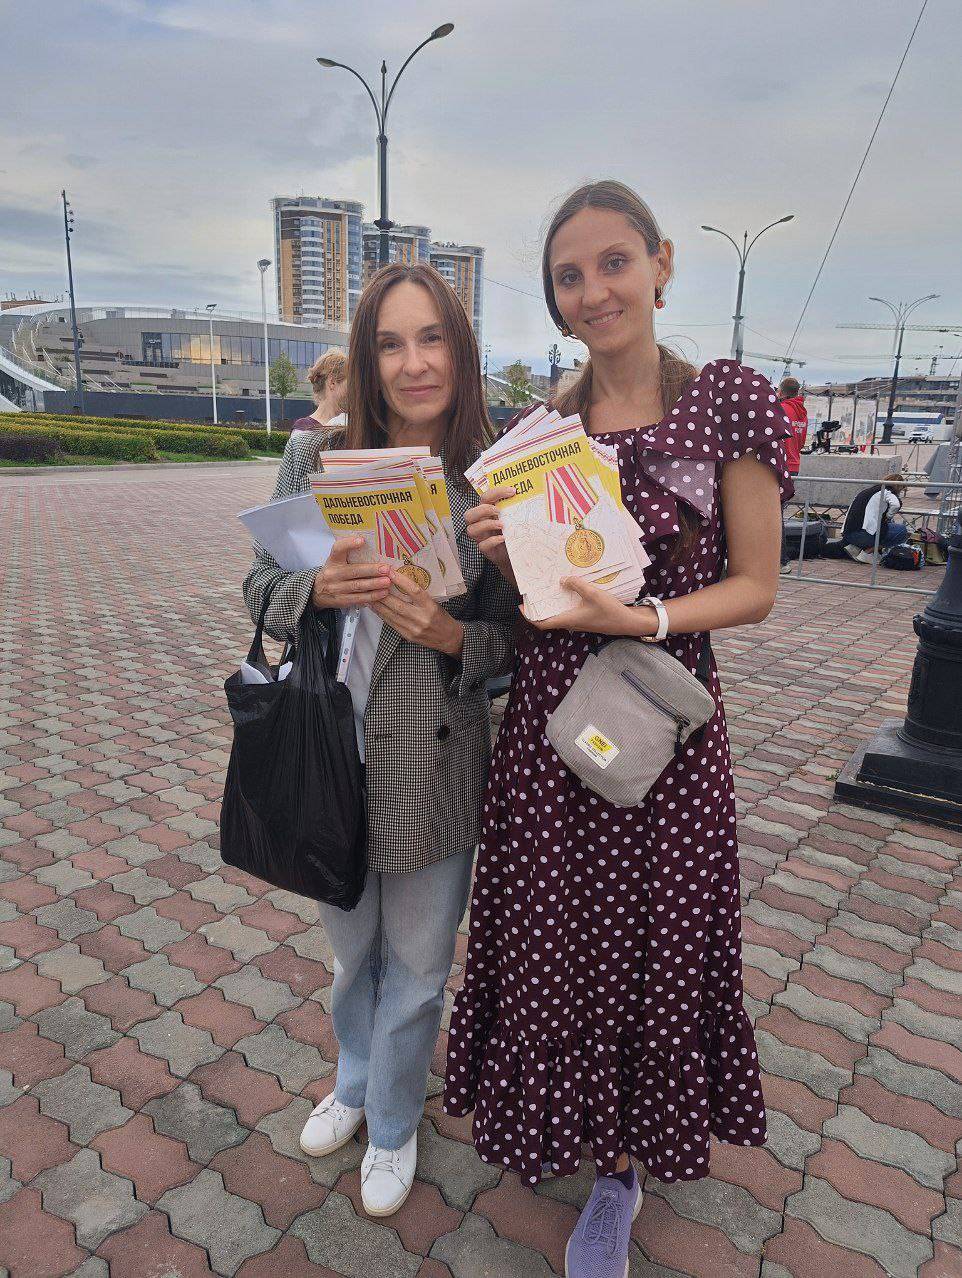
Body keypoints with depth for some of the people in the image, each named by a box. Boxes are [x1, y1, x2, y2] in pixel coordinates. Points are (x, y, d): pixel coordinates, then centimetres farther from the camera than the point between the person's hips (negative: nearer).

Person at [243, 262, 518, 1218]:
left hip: (435, 762, -2)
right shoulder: (315, 456, -5)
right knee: (349, 946, 25)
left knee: (417, 962, 17)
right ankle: (354, 1082, 57)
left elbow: (520, 636, -6)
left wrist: (449, 634, -25)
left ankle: (393, 1124, 47)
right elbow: (261, 585, 0)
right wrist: (321, 589, -21)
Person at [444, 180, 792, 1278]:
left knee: (646, 947, 12)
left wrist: (643, 619, -22)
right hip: (544, 724, 4)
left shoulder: (731, 401, -6)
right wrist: (500, 556, -10)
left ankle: (620, 1170, 39)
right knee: (546, 941, 17)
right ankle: (554, 1122, 49)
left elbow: (755, 587, -6)